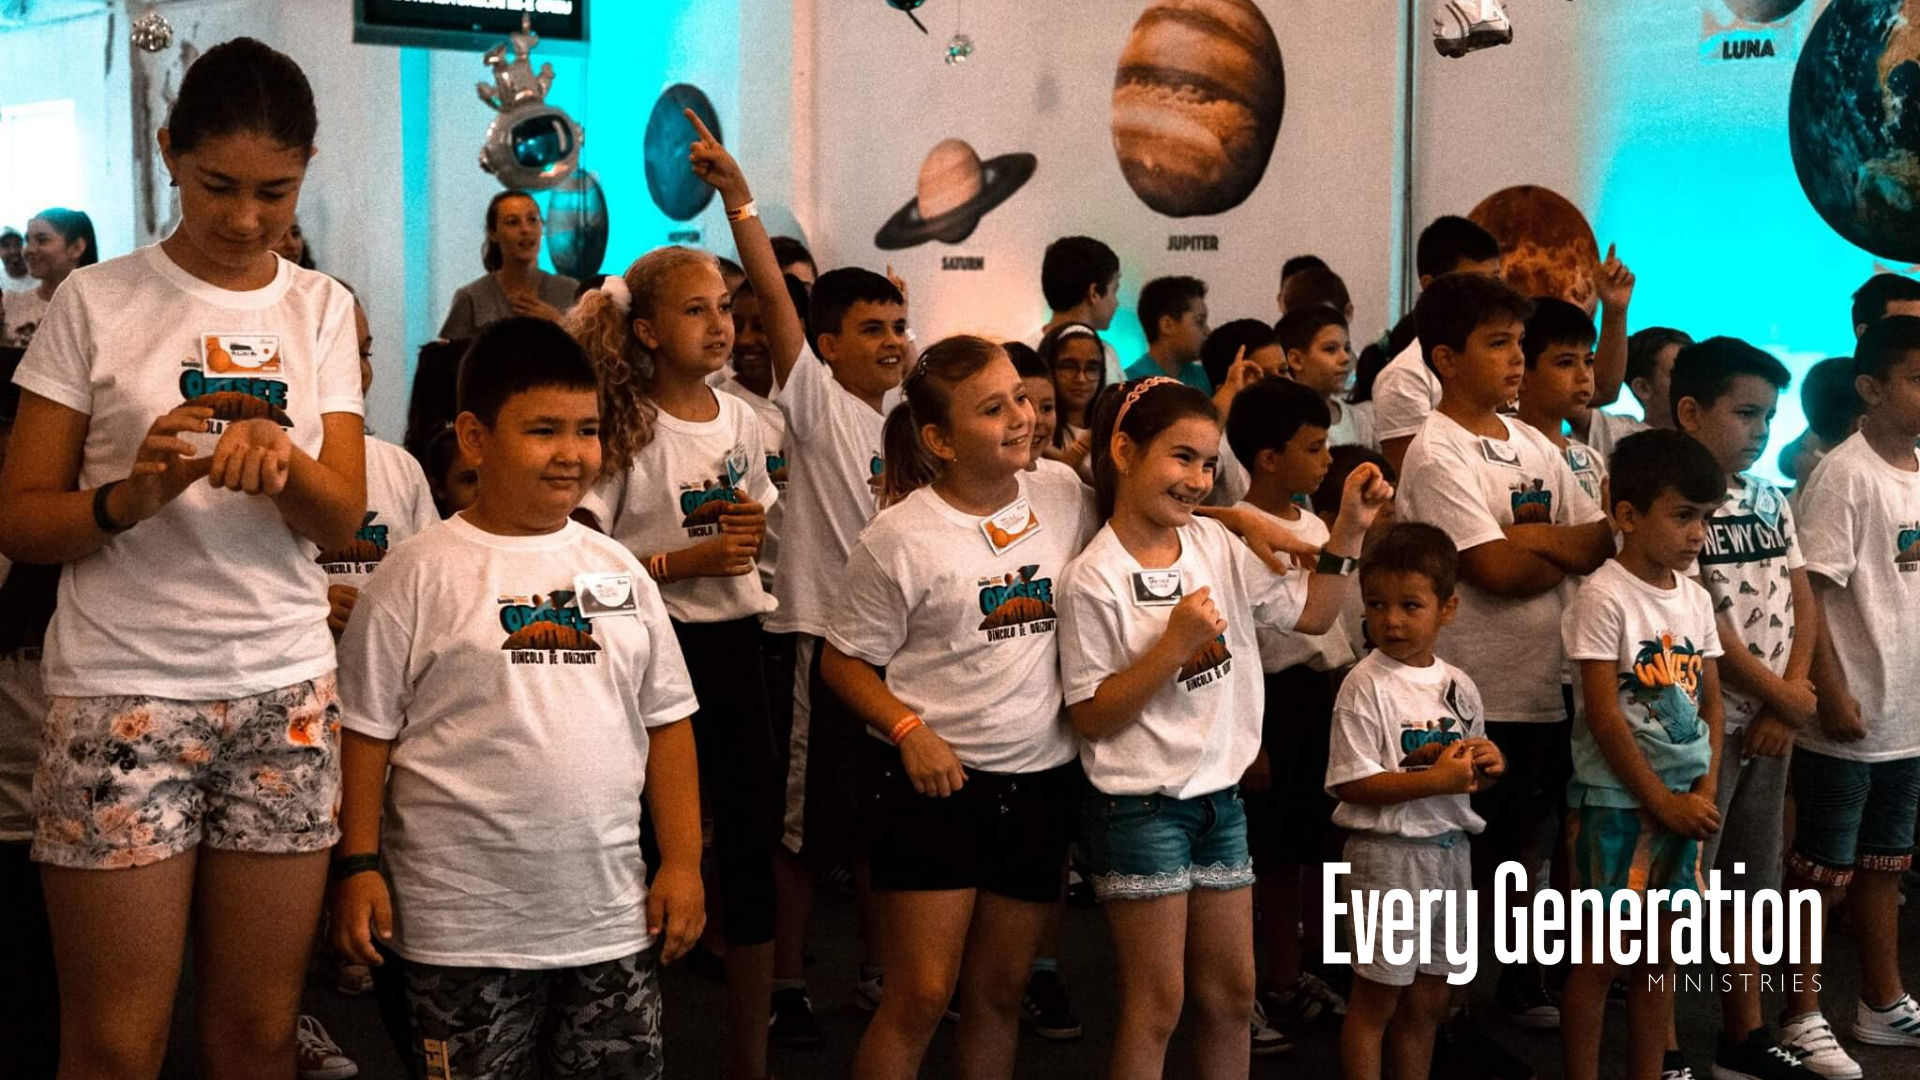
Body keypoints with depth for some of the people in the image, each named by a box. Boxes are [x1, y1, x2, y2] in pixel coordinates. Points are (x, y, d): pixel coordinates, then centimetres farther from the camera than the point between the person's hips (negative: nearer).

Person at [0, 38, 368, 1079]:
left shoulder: (320, 307, 8)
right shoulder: (97, 300, -1)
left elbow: (344, 518, 3)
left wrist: (283, 462, -19)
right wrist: (131, 497, -22)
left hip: (286, 691, 3)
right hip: (125, 691, -3)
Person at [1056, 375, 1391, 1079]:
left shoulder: (1217, 545, 4)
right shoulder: (1094, 580, -15)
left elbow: (1311, 614, 10)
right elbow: (1090, 718, -15)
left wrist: (1349, 530, -3)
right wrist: (1174, 643, -23)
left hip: (1220, 796, 7)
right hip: (1141, 806, -7)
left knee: (1231, 992, 14)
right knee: (1158, 1004, 0)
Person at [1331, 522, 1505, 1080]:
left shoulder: (1458, 686, 8)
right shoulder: (1367, 685, -12)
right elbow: (1352, 783, -18)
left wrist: (1488, 763, -4)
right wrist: (1437, 780, -23)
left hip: (1449, 849, 7)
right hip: (1388, 852, -6)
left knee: (1429, 1001, 16)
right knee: (1376, 999, 2)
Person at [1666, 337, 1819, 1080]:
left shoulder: (1769, 500, 10)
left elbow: (1801, 600, 9)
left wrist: (1792, 697, -5)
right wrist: (1782, 695, -11)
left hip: (1772, 721, 8)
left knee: (1753, 881, 16)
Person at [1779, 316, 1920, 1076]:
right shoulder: (1844, 475, -14)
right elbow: (1809, 593, -16)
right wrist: (1832, 696, -19)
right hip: (1850, 716, -7)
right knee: (1821, 873, 3)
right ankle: (1801, 1017, 13)